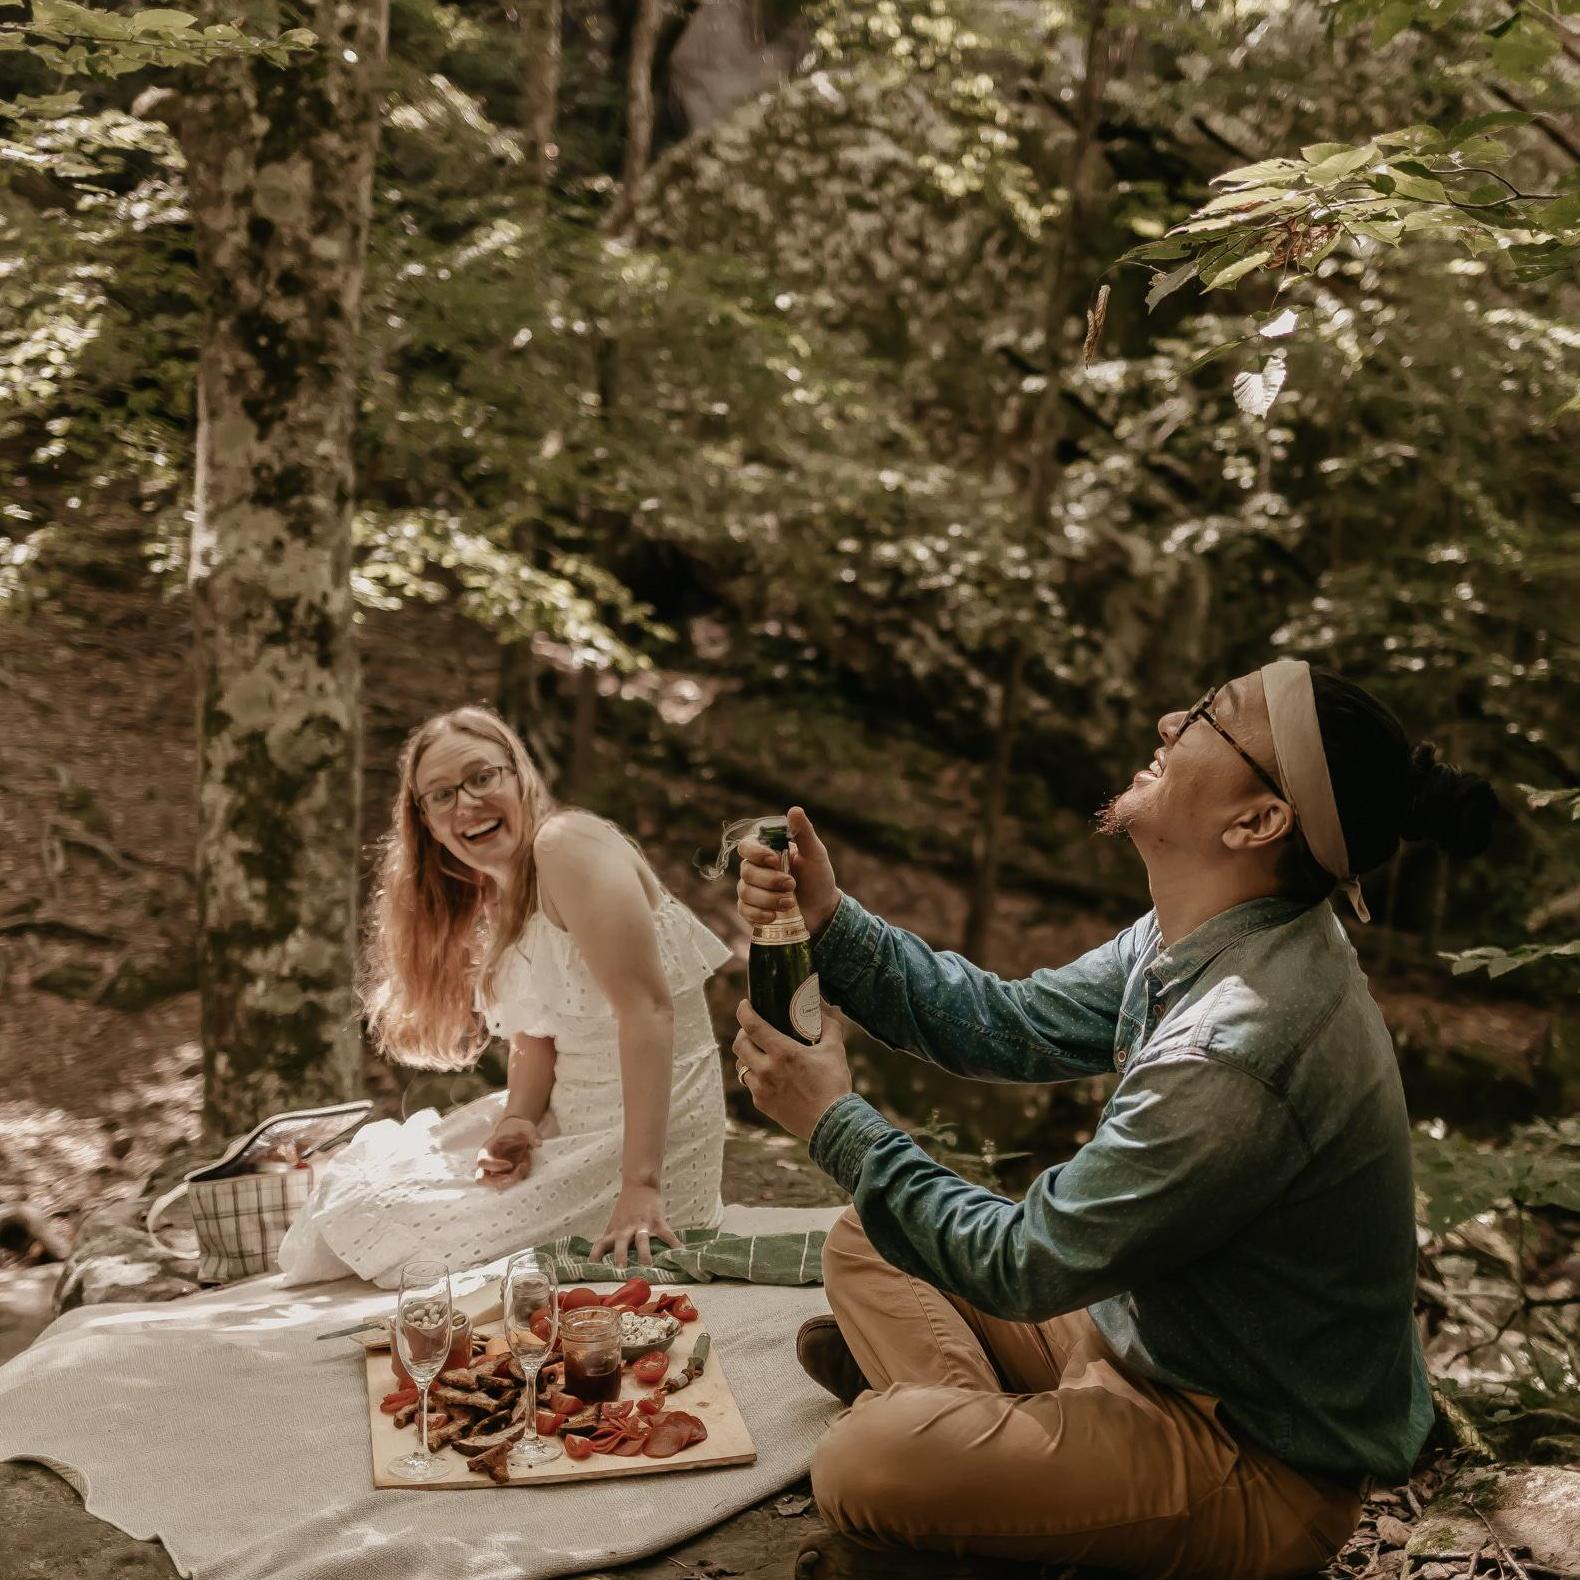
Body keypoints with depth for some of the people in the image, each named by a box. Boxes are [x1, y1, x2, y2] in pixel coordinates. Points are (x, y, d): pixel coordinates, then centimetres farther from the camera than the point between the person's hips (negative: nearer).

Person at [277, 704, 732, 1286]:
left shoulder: (565, 842, -16)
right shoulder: (496, 899, 14)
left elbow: (648, 1009, -25)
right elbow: (536, 1037, 8)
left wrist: (640, 1185, -30)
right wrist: (516, 1123, -14)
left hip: (647, 1134, -9)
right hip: (572, 1121, 9)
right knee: (365, 1169, 10)